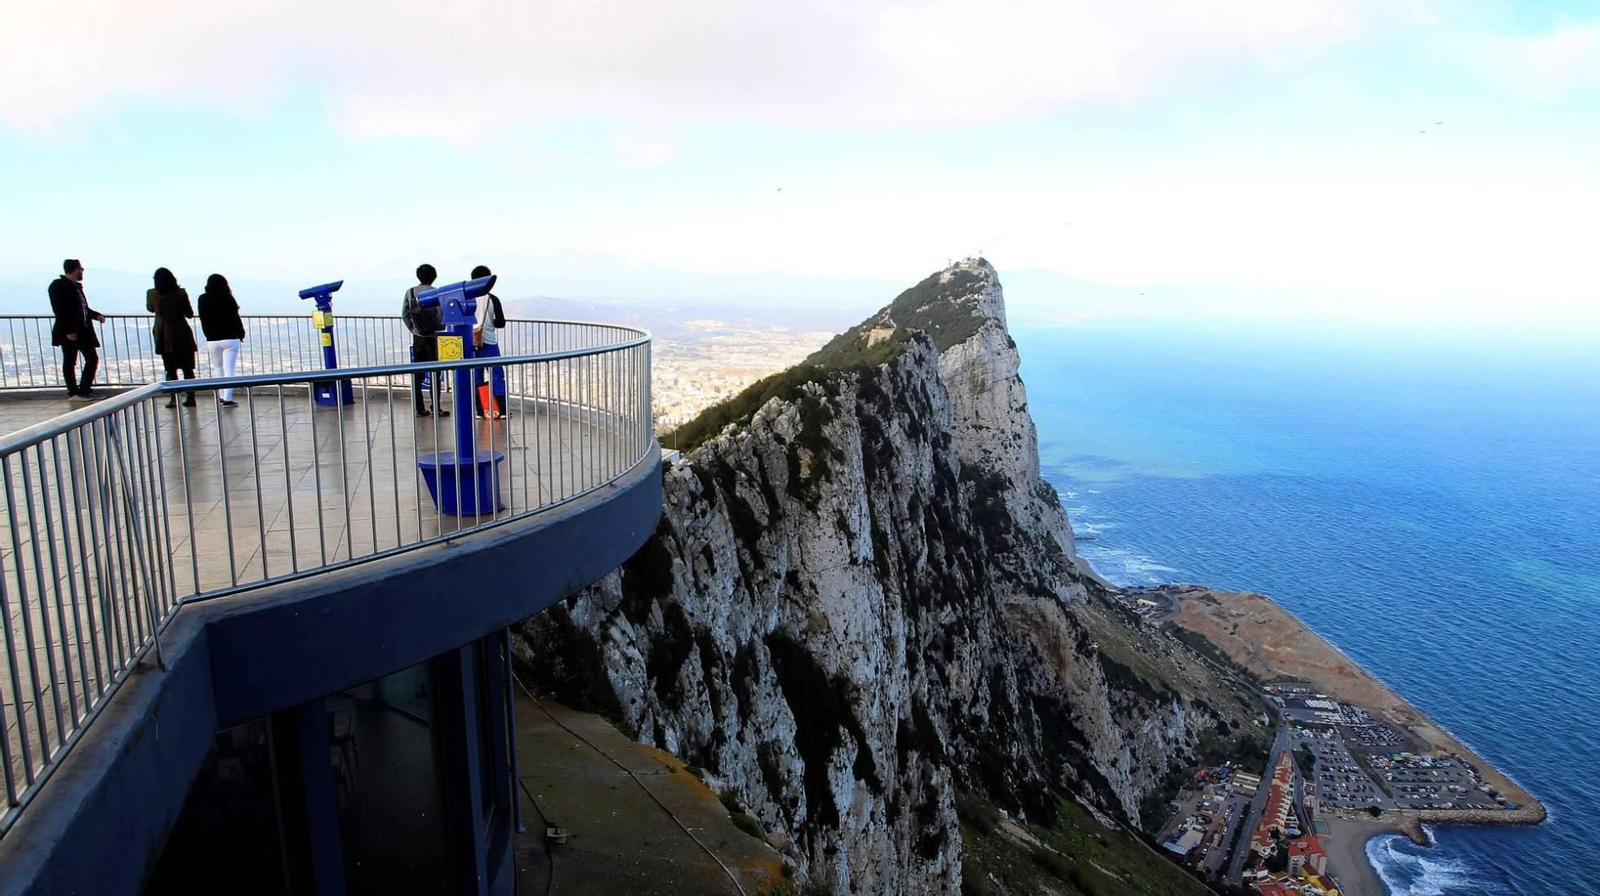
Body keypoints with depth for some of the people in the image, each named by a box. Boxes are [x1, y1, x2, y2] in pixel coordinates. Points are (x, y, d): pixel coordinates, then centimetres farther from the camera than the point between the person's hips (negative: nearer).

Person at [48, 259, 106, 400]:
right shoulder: (58, 286, -10)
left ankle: (85, 390, 16)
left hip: (83, 330, 8)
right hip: (69, 333, -8)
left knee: (93, 358, 8)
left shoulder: (76, 286, 15)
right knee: (70, 362, 2)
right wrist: (69, 330, -22)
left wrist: (96, 315, 6)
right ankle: (74, 393, 9)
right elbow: (59, 310, -16)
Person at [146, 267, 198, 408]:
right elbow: (190, 314, -3)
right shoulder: (180, 293, -9)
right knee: (187, 368, 7)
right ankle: (190, 397, 4)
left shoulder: (152, 294, -3)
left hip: (164, 336, 1)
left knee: (170, 369, 7)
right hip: (182, 335, -1)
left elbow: (150, 309, 16)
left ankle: (173, 398, 4)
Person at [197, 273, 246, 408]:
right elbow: (235, 318, -5)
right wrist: (241, 333, 7)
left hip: (212, 340, 3)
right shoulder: (228, 298, -8)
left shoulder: (203, 299, 2)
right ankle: (227, 399, -9)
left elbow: (203, 321, 6)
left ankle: (221, 396, 20)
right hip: (230, 338, -3)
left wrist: (209, 335, 14)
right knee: (229, 370, -3)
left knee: (217, 368, 18)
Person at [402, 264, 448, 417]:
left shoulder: (410, 292, 1)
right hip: (433, 336, -4)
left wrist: (412, 328, 12)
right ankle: (435, 408, 0)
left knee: (417, 373, 8)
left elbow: (404, 314, 2)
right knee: (435, 373, 1)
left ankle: (419, 408, 10)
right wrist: (441, 329, 4)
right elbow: (441, 315, -13)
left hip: (417, 337, 4)